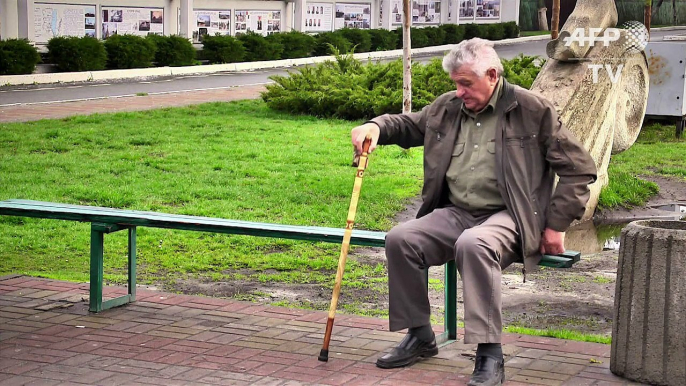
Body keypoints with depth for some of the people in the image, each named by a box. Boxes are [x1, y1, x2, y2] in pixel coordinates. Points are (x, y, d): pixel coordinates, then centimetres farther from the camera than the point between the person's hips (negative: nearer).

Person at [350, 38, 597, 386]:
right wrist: (376, 127, 4)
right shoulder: (447, 108, 11)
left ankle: (489, 354, -30)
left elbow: (579, 167, -1)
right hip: (455, 214, 6)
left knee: (473, 244, -38)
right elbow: (408, 125, 29)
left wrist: (556, 225, -6)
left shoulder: (531, 109, -4)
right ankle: (419, 336, 0)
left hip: (506, 217, -6)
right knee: (399, 239, -17)